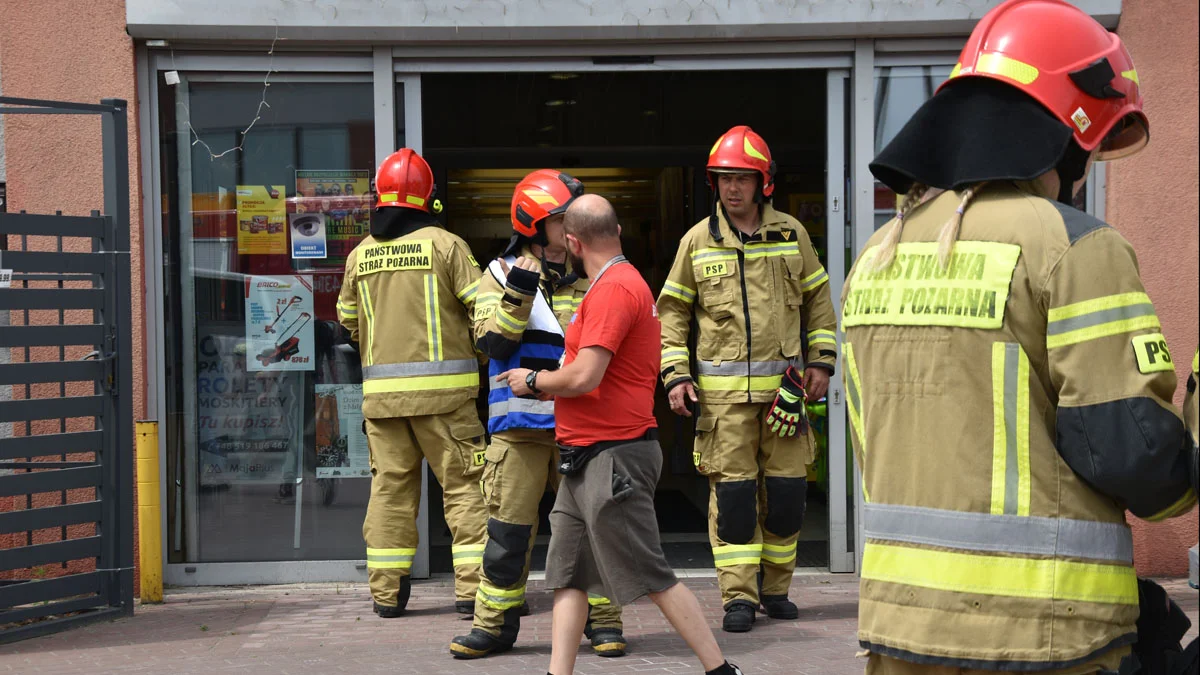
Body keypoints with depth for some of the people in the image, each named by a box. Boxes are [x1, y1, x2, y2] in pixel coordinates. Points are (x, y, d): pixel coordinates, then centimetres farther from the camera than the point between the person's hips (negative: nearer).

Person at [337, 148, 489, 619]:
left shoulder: (360, 254, 8)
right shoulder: (443, 244, -4)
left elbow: (349, 320, 19)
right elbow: (483, 306, -6)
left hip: (380, 389, 4)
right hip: (442, 386, -4)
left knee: (389, 486, 9)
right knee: (463, 483, 2)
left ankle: (387, 592, 11)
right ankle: (473, 587, -1)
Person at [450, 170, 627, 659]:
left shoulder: (590, 277, 9)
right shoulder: (502, 275, 5)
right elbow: (494, 343, -8)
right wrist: (517, 294, -17)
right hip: (520, 424, -1)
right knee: (508, 527, 2)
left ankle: (603, 620, 15)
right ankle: (495, 624, 14)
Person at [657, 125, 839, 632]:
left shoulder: (790, 233, 7)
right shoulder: (698, 241, 4)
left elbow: (818, 297, 15)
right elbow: (672, 310, 8)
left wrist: (821, 360, 7)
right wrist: (675, 375, -1)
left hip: (784, 382, 1)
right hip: (722, 389, -1)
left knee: (787, 489, 4)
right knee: (731, 490, -4)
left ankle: (774, 587, 20)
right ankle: (739, 596, 3)